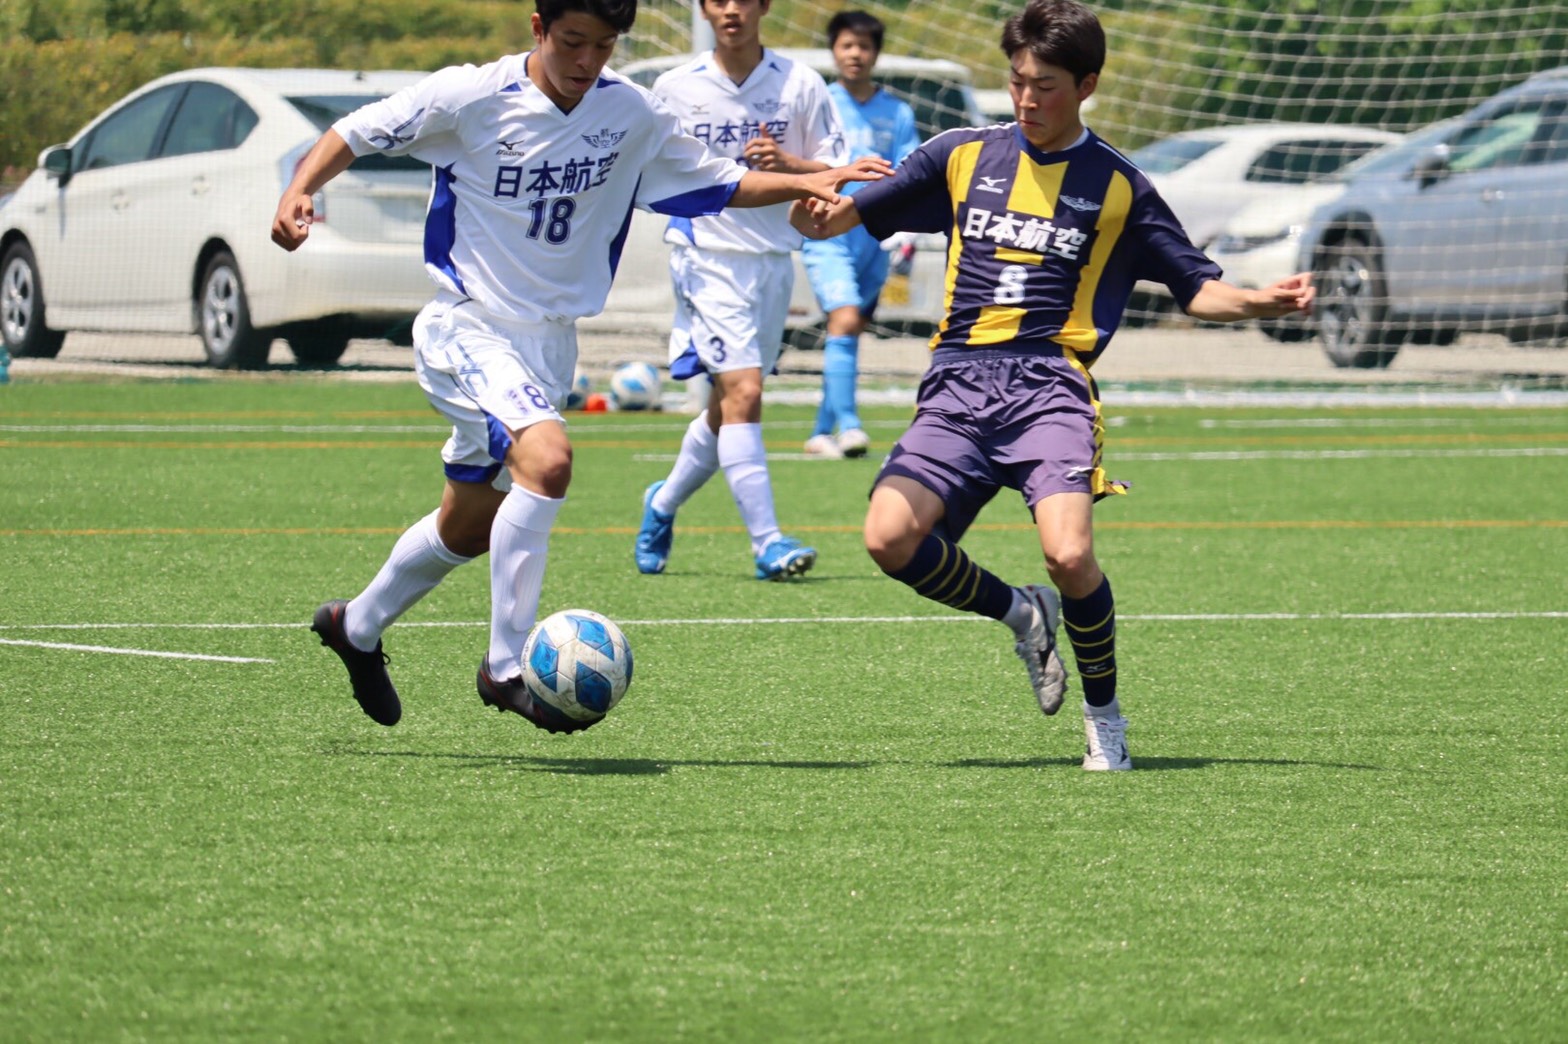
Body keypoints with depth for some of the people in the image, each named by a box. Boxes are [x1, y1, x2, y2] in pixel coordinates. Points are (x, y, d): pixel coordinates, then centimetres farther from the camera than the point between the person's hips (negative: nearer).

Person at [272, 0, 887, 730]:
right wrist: (299, 192, -20)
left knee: (470, 526, 16)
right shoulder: (470, 98, -13)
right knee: (547, 458, -30)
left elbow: (719, 181, 10)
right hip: (467, 329, -6)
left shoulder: (631, 116, 0)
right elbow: (355, 133, -3)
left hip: (550, 339, 6)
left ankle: (358, 626, 42)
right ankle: (508, 666, -24)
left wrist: (807, 182, -6)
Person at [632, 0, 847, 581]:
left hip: (772, 262, 3)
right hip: (707, 259, -3)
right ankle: (767, 543, -19)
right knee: (743, 392, -19)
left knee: (728, 408, 13)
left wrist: (787, 163, -16)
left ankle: (663, 504, 37)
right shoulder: (674, 88, 1)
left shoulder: (800, 86, 2)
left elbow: (835, 176, 2)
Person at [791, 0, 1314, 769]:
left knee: (1070, 555, -26)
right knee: (890, 538, -19)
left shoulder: (1117, 186, 10)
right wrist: (811, 211, -9)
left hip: (1049, 385, -3)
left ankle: (1105, 714, 2)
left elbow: (1195, 287, 13)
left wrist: (1261, 302, -8)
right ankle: (1020, 614, 11)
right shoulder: (962, 156, 14)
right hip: (957, 385, 3)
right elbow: (851, 214, 15)